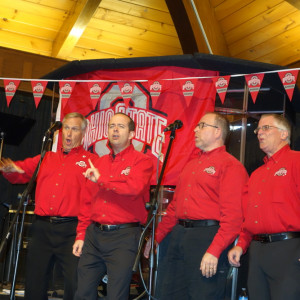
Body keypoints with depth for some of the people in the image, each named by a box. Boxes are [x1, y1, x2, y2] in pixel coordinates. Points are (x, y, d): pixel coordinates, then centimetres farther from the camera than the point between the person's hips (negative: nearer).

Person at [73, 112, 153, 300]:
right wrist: (81, 235, 10)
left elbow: (135, 187, -23)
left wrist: (101, 179, -12)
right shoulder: (99, 163, 16)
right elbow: (88, 202, 16)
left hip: (123, 237, -5)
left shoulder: (142, 160, -1)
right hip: (94, 235, 6)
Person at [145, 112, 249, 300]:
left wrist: (214, 251, -22)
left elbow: (232, 215, -15)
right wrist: (156, 237, 18)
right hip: (178, 235, 8)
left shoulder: (230, 166, -6)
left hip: (208, 237, -8)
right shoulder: (191, 165, 20)